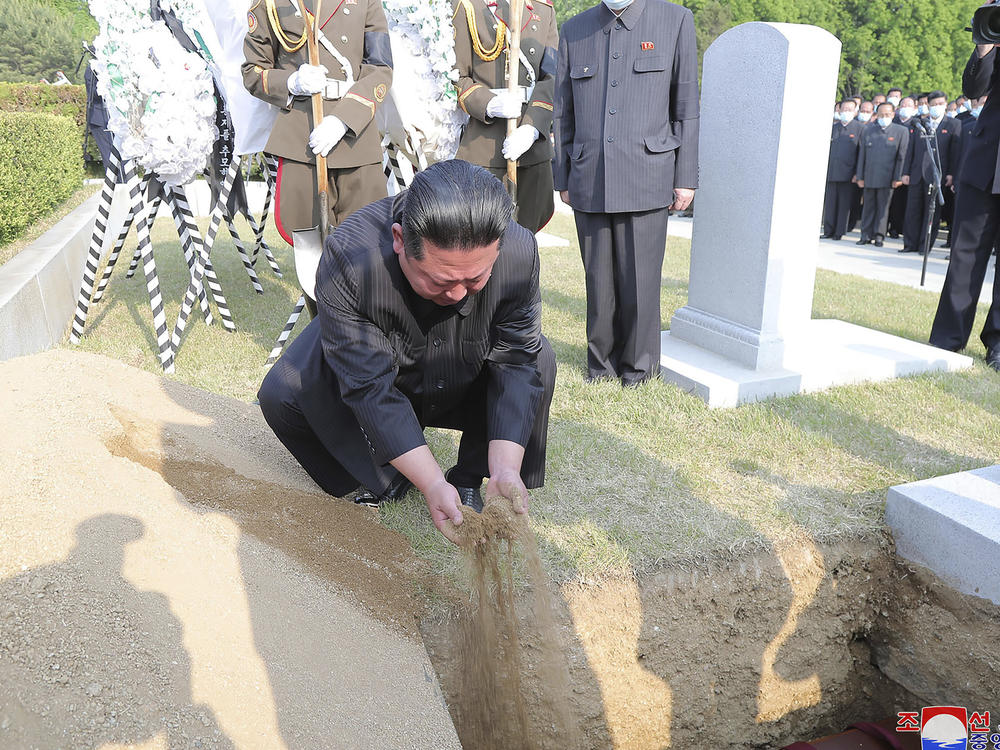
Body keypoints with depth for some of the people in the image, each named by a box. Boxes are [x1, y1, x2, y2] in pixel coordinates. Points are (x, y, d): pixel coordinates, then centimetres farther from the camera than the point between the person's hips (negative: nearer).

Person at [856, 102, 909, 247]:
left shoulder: (901, 132, 2)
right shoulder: (867, 132, 10)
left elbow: (901, 157, -1)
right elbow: (862, 156, 10)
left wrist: (898, 178, -7)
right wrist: (860, 177, 5)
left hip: (886, 178, -3)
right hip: (869, 178, 3)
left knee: (883, 207, 2)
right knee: (868, 206, 8)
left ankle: (879, 236, 9)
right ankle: (866, 235, 14)